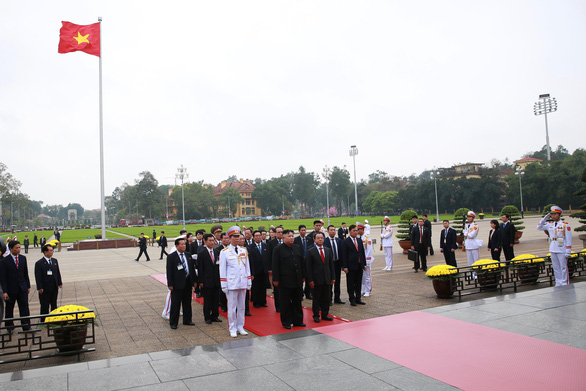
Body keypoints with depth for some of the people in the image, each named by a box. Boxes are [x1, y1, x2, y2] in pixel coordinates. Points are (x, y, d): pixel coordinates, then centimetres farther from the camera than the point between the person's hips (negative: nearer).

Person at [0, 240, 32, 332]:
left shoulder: (23, 258, 4)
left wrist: (28, 286, 9)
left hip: (22, 288, 3)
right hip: (10, 289, -3)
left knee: (24, 307, 0)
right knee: (9, 309, 11)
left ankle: (26, 327, 6)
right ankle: (10, 327, 27)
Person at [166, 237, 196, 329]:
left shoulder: (188, 255, 8)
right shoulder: (171, 257, -8)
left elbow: (192, 268, 13)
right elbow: (169, 271, -9)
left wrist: (194, 280, 11)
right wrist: (170, 284, -13)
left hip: (188, 283, 5)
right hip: (177, 284, -5)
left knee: (187, 303, 15)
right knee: (175, 304, 3)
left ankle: (187, 320, 28)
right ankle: (173, 323, 14)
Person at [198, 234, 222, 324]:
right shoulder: (202, 253, -7)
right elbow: (200, 268, -8)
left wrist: (220, 278, 7)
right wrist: (201, 281, -11)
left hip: (216, 280, 5)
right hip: (207, 281, -5)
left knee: (216, 299, 11)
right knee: (207, 300, 5)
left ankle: (215, 316, 23)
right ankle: (207, 317, 18)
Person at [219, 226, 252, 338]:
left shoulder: (244, 251, 10)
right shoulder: (224, 252, -2)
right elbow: (222, 270, -2)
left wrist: (249, 282, 10)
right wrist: (224, 285, -5)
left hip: (243, 284, 4)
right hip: (232, 284, -4)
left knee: (241, 306, 10)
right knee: (232, 308, 1)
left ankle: (240, 327, 22)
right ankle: (232, 329, 12)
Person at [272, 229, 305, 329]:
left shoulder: (297, 248, 10)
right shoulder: (278, 249, -6)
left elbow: (302, 262, 15)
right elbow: (275, 265, -8)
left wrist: (303, 276, 12)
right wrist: (276, 279, -12)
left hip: (297, 280, 5)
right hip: (285, 281, -5)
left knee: (297, 301, 13)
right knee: (285, 302, 3)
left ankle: (298, 321, 23)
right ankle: (286, 322, 14)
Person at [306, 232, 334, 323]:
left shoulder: (328, 250, 10)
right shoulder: (310, 251, -5)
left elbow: (331, 264, 12)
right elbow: (308, 267, -7)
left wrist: (333, 277, 7)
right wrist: (310, 280, -12)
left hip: (327, 279, 4)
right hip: (317, 279, -4)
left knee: (326, 298, 10)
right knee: (316, 299, 5)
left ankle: (325, 314, 23)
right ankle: (316, 316, 16)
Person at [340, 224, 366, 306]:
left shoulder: (359, 240, 12)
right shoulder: (345, 242, -7)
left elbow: (362, 252, 15)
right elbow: (344, 255, -9)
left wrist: (364, 264, 10)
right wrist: (345, 267, -14)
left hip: (360, 266, 5)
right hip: (351, 266, -5)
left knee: (358, 283, 12)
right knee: (351, 284, 4)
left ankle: (358, 298, 23)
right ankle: (352, 300, 13)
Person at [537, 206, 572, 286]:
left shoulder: (565, 224, -6)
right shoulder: (550, 224, 8)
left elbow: (568, 239, -7)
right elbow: (539, 228, 16)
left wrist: (568, 252, -11)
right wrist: (544, 218, 5)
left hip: (562, 251, -5)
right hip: (552, 250, 5)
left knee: (563, 268, 2)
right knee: (556, 268, 11)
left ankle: (565, 285, 11)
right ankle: (558, 284, 20)